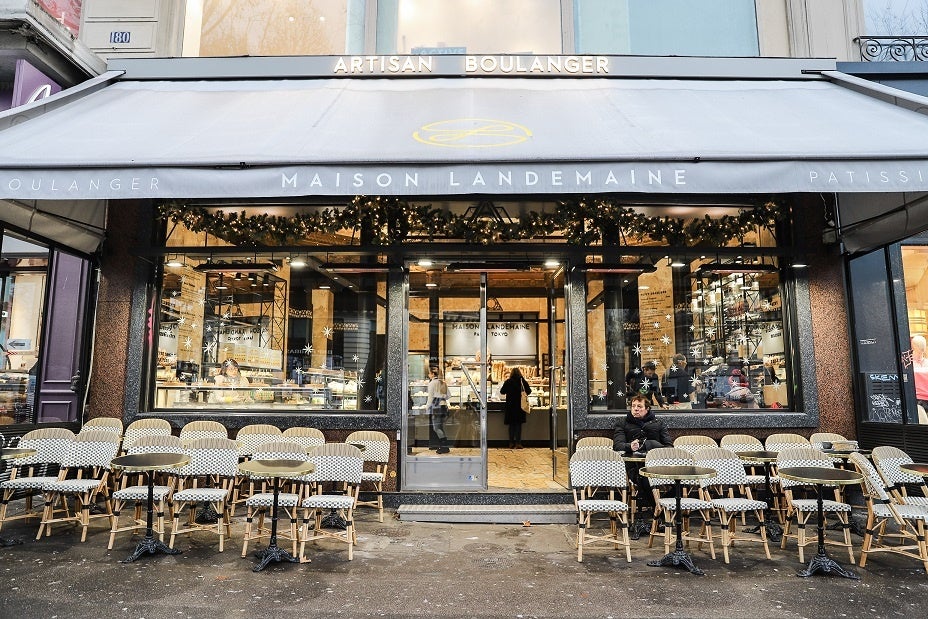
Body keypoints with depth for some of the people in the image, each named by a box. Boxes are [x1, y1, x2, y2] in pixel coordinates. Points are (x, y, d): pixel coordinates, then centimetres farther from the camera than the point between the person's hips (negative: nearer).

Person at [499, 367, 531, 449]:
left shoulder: (508, 382, -5)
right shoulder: (523, 381, -4)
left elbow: (502, 392, 3)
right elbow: (529, 391, 6)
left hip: (510, 406, 0)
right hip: (520, 405, 0)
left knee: (511, 424, 8)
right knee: (519, 424, 4)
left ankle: (511, 443, 9)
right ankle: (518, 443, -1)